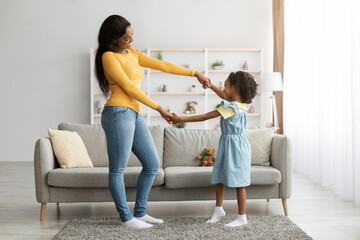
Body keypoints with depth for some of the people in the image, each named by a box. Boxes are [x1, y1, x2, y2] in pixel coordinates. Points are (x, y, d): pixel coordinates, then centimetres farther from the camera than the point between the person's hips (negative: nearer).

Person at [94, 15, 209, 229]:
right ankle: (126, 217, 7)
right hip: (119, 113, -9)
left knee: (152, 164, 9)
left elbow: (163, 65, 19)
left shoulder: (133, 54, 18)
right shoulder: (108, 57, -6)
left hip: (135, 115, 9)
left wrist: (195, 74, 17)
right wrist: (159, 108, -9)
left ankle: (140, 213, 19)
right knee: (118, 169, -1)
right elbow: (129, 87, -11)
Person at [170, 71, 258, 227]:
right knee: (219, 177, 13)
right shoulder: (241, 103, 5)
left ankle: (242, 217, 6)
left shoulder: (230, 107, -21)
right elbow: (224, 96, 30)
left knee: (238, 181, -2)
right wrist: (211, 86, 30)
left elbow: (204, 117, -20)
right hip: (227, 144, 9)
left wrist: (181, 119, -16)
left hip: (235, 145, -9)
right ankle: (219, 209, 23)